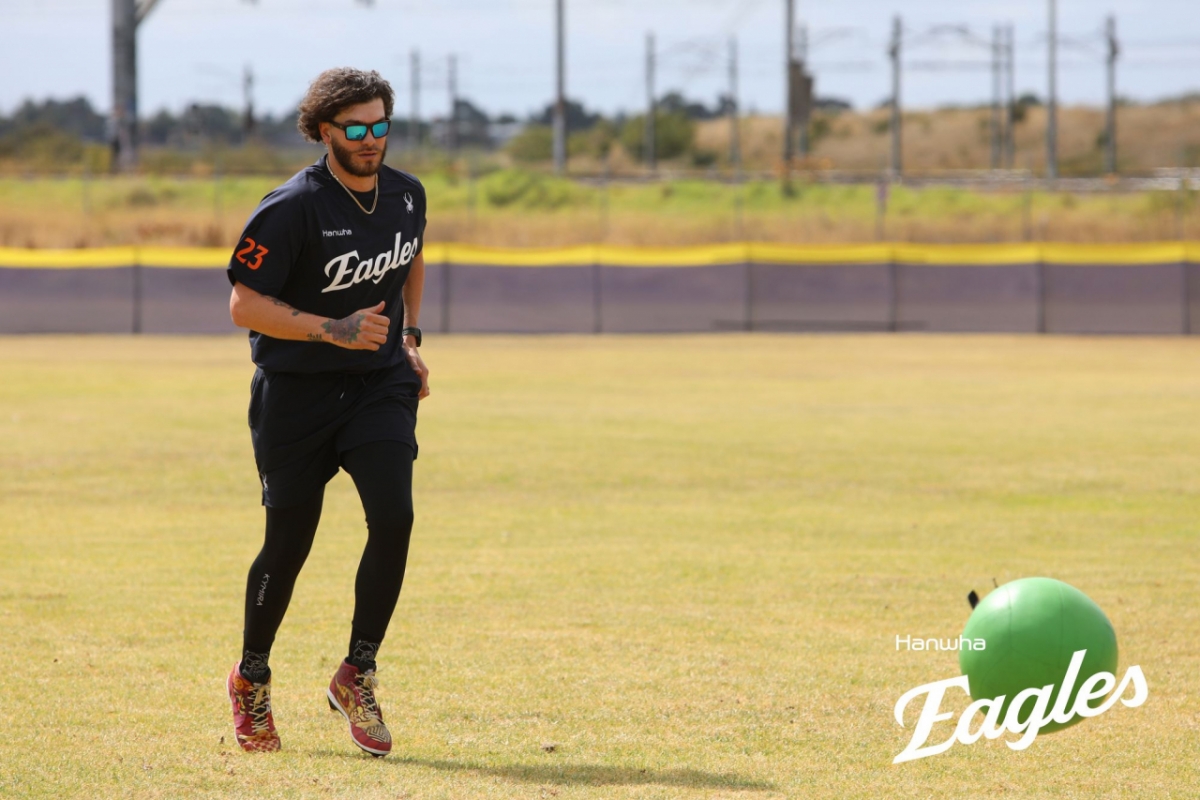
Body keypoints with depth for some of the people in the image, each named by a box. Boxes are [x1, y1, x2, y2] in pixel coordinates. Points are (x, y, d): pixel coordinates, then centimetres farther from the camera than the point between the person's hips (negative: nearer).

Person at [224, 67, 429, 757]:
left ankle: (357, 676, -1)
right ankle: (252, 680, 25)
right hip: (295, 392, -4)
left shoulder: (407, 195, 2)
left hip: (380, 384, 4)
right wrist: (335, 330, -25)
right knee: (289, 542, 1)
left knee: (394, 517, -16)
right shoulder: (293, 209, -17)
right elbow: (245, 305, -16)